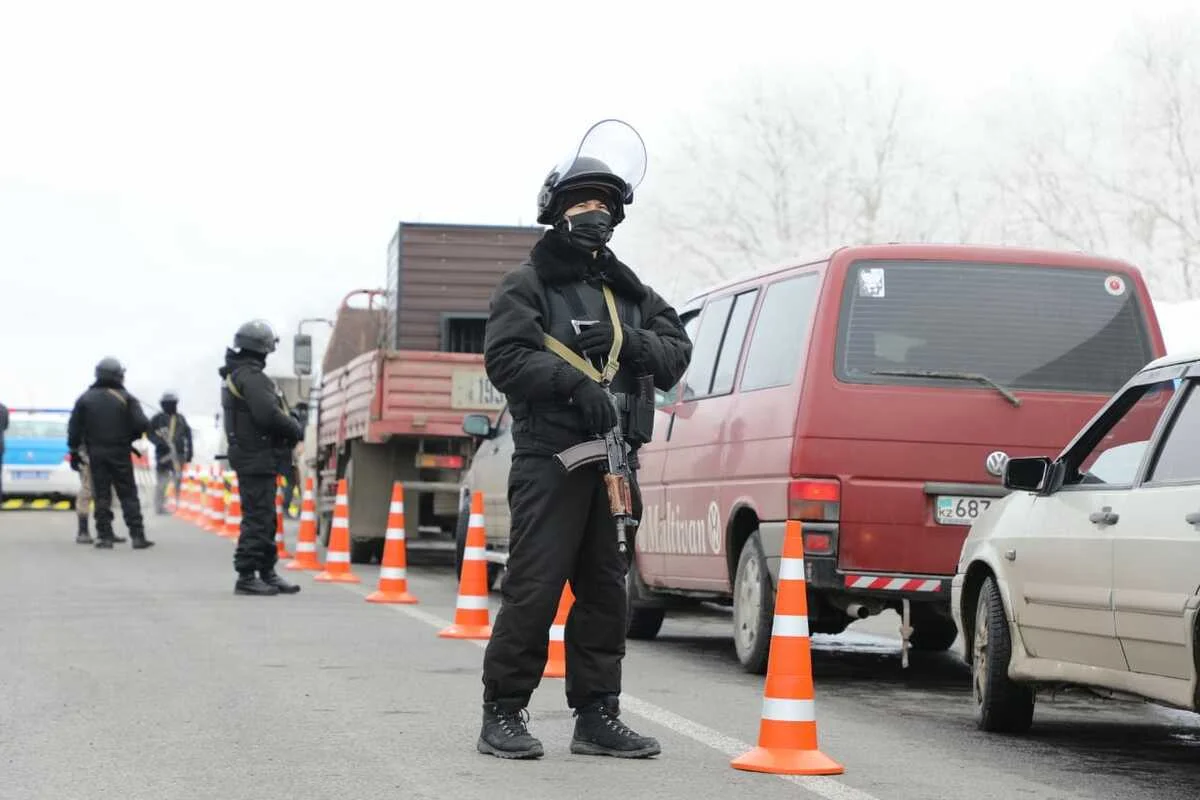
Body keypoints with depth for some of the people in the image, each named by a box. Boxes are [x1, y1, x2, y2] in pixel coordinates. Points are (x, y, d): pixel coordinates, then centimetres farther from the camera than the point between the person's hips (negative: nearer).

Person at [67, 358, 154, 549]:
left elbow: (74, 428, 2)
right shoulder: (125, 398, -3)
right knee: (128, 495, 1)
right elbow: (142, 424, -11)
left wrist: (75, 452, 9)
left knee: (101, 495, 6)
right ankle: (137, 535, -3)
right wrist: (132, 436, 9)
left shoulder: (85, 399, 4)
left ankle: (105, 536, 2)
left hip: (96, 454, 2)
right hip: (120, 453, -2)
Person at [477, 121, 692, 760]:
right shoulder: (527, 285, 3)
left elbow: (677, 352, 12)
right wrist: (574, 381, -23)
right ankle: (503, 715, -3)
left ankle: (596, 716, 13)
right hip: (550, 456, -6)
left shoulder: (628, 291, 21)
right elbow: (506, 356, -11)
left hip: (613, 458, 6)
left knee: (605, 589, 7)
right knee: (534, 586, -9)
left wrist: (630, 342, -8)